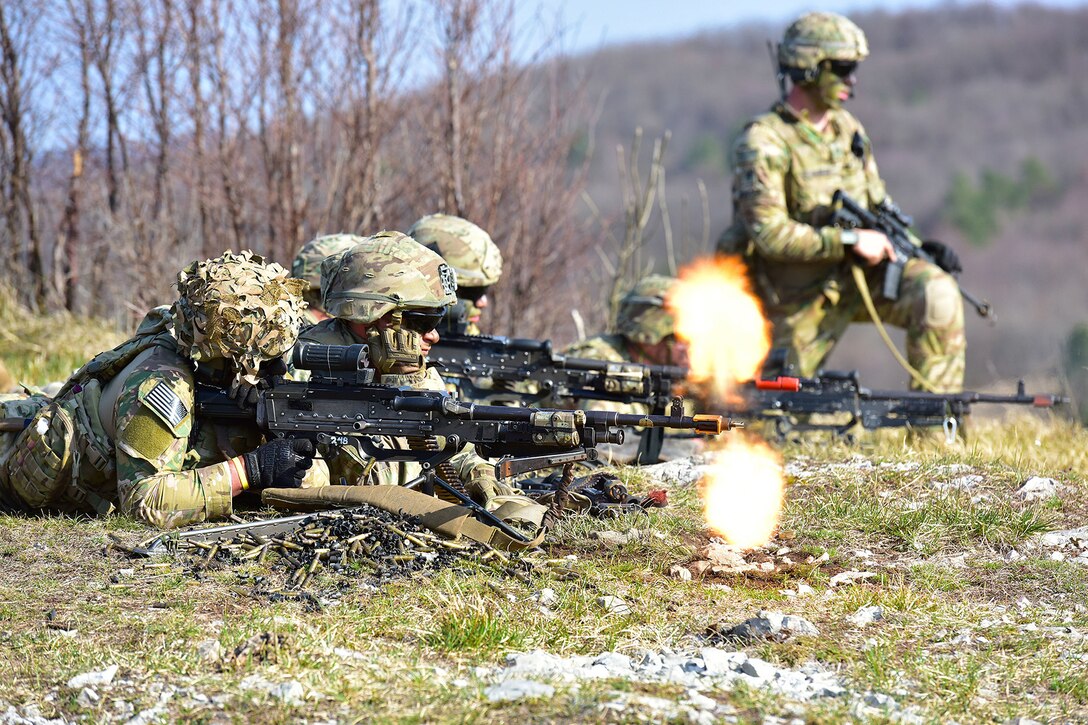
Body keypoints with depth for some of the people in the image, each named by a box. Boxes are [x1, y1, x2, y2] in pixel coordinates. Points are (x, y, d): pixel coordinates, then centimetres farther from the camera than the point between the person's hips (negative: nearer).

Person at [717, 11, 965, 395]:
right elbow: (770, 233, -27)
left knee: (936, 291, -21)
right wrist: (851, 240, -27)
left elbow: (879, 204, 13)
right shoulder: (764, 143, -18)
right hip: (800, 296, -5)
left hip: (857, 274, 5)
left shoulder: (847, 127, 4)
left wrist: (917, 247, -6)